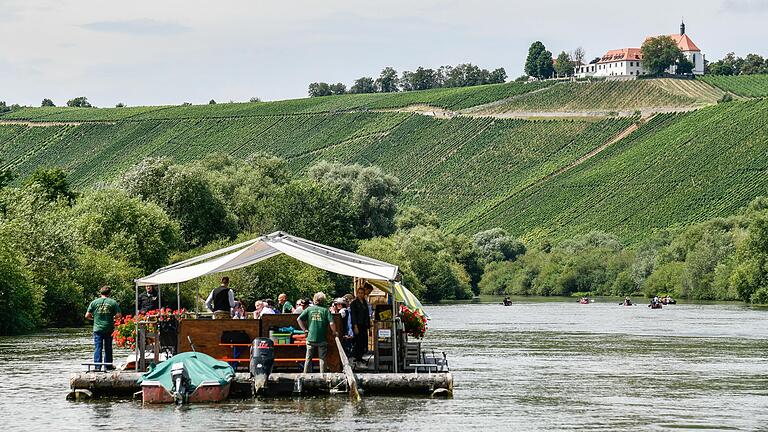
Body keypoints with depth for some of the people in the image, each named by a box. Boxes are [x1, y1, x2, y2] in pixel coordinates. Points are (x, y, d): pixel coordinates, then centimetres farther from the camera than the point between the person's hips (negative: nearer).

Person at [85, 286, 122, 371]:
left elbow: (87, 316, 0)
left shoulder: (94, 302, 1)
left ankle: (97, 366, -6)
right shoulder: (113, 302, -1)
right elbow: (119, 315, -5)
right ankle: (108, 365, 17)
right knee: (108, 348, 11)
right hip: (109, 329, 0)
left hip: (97, 328, 0)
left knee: (97, 348, 1)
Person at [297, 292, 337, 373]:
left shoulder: (309, 309, 3)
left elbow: (298, 319, -4)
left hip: (311, 338, 1)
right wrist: (334, 333, 6)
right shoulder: (325, 310, -2)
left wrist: (304, 329, 6)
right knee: (322, 358, 6)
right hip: (322, 339, -1)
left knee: (308, 358, 9)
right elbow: (331, 323, -10)